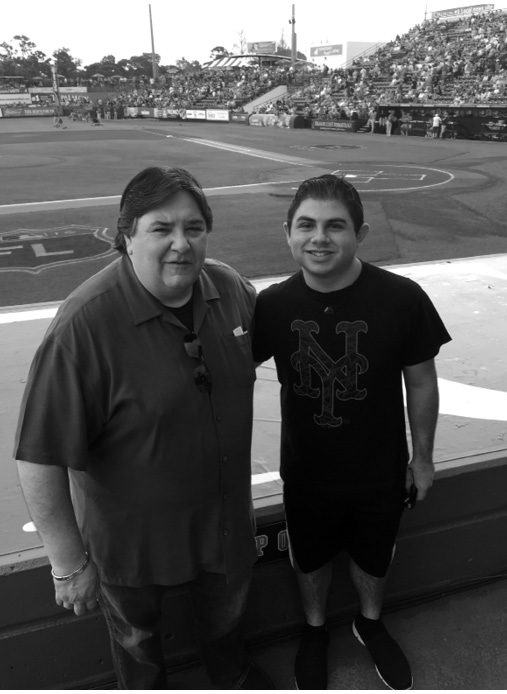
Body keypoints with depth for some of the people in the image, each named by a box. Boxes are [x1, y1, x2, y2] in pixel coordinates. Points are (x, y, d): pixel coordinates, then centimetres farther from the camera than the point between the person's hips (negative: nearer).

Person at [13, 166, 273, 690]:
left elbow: (259, 344, 11)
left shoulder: (229, 287, -13)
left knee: (226, 604, 32)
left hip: (224, 510, 5)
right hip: (131, 532, -4)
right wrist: (69, 562, -21)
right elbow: (40, 456, -27)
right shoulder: (85, 323, -31)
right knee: (136, 630, 26)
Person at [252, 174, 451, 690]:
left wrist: (422, 455, 0)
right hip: (306, 474, 1)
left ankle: (370, 623, 59)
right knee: (311, 560, 25)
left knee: (372, 559, 25)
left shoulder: (402, 300, -23)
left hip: (381, 473, 0)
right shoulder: (273, 305, -17)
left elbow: (420, 383, -9)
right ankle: (314, 630, 57)